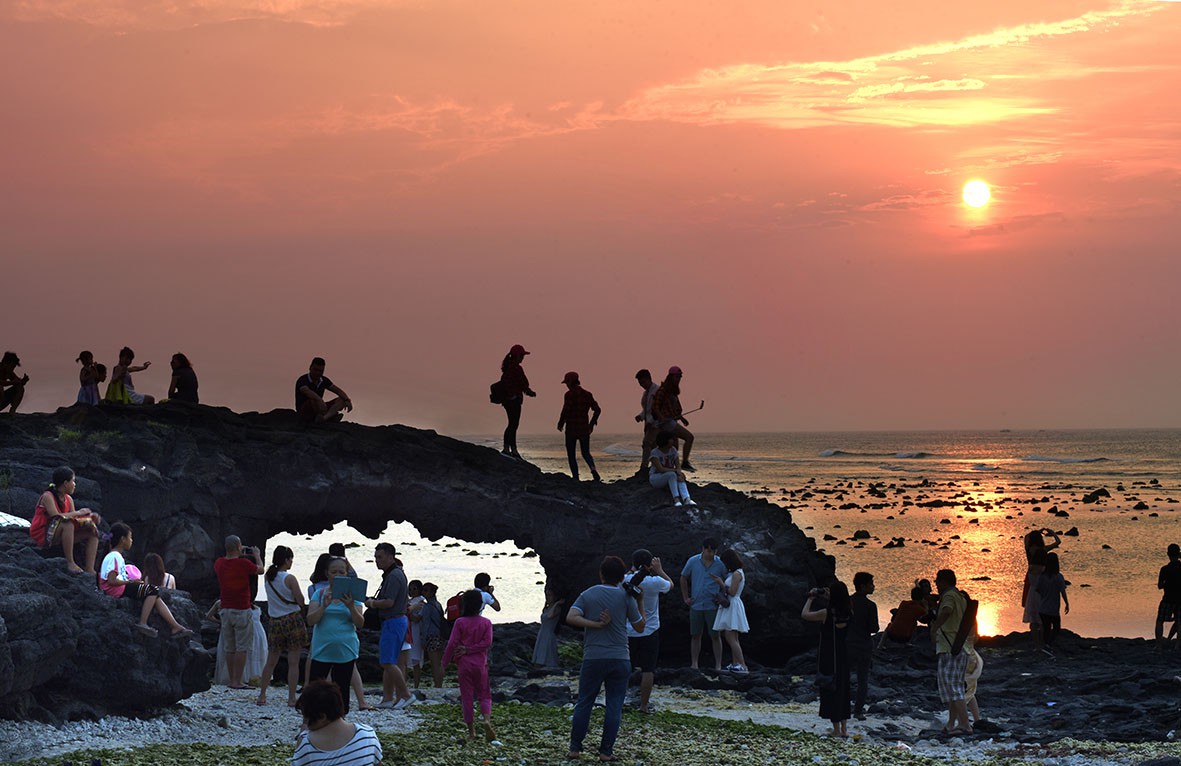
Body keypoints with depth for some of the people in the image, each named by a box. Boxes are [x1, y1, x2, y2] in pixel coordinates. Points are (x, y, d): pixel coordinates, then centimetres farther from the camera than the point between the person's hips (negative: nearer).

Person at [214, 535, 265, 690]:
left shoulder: (219, 563, 2)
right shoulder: (244, 563, -14)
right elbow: (261, 570, 4)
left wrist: (239, 556, 32)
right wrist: (256, 555, 20)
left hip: (225, 610, 6)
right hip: (242, 610, -6)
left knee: (230, 648, 12)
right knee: (241, 648, -2)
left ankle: (232, 680, 15)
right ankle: (237, 681, -4)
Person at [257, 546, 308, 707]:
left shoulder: (267, 577, 4)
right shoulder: (289, 578, -12)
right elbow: (301, 602, -10)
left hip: (275, 622, 5)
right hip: (293, 620, -5)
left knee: (271, 662, 13)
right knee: (293, 662, 0)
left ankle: (262, 695, 14)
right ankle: (291, 698, 1)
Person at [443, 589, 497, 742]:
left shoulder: (460, 623, -6)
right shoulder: (486, 623, 0)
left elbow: (452, 644, -7)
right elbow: (487, 642, -9)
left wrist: (445, 662, 3)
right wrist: (470, 649, -7)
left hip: (464, 664, -1)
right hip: (480, 664, 1)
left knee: (466, 696, 5)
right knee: (484, 694, 11)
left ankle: (471, 731, 5)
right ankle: (487, 719, -18)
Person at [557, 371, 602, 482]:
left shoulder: (569, 394, -11)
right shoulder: (587, 394, 7)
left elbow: (566, 410, -18)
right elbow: (597, 409, 6)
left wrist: (560, 424, -4)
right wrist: (592, 423, 16)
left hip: (571, 428, -5)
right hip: (584, 428, 5)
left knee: (571, 455, 7)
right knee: (586, 453, 15)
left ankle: (576, 478, 0)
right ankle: (592, 468, -14)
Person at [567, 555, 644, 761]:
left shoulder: (587, 595, 3)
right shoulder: (626, 597, 0)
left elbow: (571, 618, -12)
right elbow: (639, 627, 7)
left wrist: (596, 625, -9)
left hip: (593, 658, 1)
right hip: (620, 659, -1)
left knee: (584, 703, 10)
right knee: (614, 706, 5)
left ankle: (575, 748, 12)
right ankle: (606, 750, 3)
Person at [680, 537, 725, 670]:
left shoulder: (720, 564, -3)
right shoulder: (693, 562, 1)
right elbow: (683, 579, 14)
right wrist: (686, 598, 10)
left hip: (713, 606, -2)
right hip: (696, 605, 2)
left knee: (715, 636, -1)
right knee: (695, 635, 7)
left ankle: (718, 665, 3)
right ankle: (694, 664, 14)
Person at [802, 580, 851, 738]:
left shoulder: (827, 613, -19)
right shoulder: (849, 612, -4)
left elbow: (805, 614, -6)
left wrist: (811, 598, 6)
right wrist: (829, 598, 19)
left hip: (828, 657, -5)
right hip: (842, 655, 5)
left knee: (830, 690, 4)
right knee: (842, 689, 15)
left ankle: (836, 729, 7)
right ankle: (844, 728, 18)